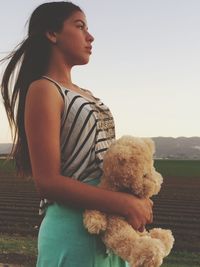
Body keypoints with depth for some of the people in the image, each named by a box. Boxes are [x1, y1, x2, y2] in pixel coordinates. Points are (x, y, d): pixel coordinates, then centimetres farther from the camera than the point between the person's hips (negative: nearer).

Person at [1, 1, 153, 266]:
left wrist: (136, 203, -2)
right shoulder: (44, 89, -12)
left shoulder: (85, 94, 13)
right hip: (73, 229, -8)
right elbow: (47, 182, -18)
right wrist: (126, 203, -20)